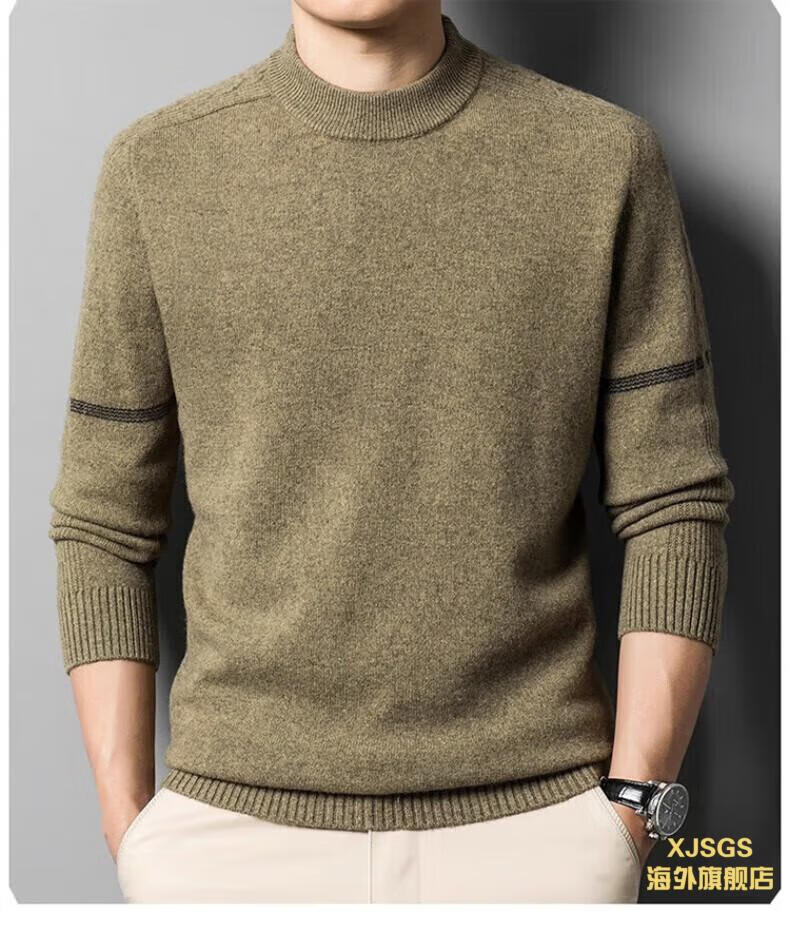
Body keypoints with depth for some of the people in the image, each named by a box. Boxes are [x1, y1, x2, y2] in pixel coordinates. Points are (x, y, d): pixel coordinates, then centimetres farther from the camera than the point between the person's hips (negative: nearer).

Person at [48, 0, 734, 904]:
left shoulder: (608, 160, -2)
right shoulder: (159, 170, -1)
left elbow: (673, 508, -2)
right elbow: (106, 522, 3)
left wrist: (627, 827, -9)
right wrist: (131, 844, -1)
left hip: (526, 829, 0)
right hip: (249, 830, 1)